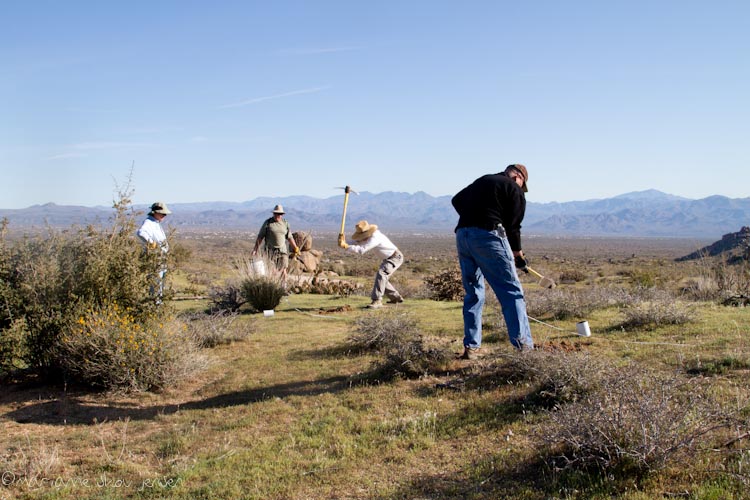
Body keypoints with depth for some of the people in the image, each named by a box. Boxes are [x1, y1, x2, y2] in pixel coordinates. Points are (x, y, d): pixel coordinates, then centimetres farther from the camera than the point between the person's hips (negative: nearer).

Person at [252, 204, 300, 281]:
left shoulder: (285, 223, 7)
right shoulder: (267, 223, -3)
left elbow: (290, 237, 13)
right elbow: (260, 237, -2)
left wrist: (296, 248, 12)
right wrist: (255, 249, -6)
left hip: (282, 250, 3)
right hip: (270, 251, -2)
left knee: (283, 270, -4)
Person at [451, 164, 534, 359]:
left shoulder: (482, 180, 25)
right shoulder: (515, 190, 8)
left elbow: (456, 200, 25)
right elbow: (512, 226, 2)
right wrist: (518, 255, 12)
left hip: (462, 235, 6)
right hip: (488, 235, -6)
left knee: (473, 293, 14)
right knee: (512, 292, -3)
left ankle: (471, 347, 12)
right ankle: (523, 346, -10)